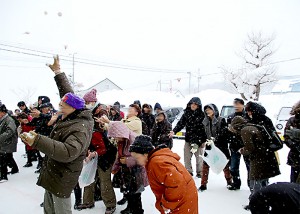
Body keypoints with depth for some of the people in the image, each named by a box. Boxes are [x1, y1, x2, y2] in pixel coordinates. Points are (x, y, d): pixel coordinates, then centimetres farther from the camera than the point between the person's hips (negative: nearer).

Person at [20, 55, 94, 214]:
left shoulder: (80, 129, -28)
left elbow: (68, 152, -41)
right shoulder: (69, 116, 0)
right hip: (52, 174, 10)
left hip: (62, 179, -10)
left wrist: (37, 141, -46)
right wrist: (58, 72, 16)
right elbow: (67, 93, 14)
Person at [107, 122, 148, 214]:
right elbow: (119, 155, 15)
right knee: (127, 190, 19)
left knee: (135, 192, 2)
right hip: (126, 170, 8)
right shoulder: (121, 141, 1)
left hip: (136, 171, -8)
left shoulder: (134, 140, -26)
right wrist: (115, 167, 14)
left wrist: (127, 160, -24)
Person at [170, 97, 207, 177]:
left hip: (198, 139, -3)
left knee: (199, 156, 9)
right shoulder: (186, 114, 4)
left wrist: (204, 140, -8)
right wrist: (174, 131, -17)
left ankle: (199, 172, 26)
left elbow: (204, 128, -6)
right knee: (187, 156, 7)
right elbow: (181, 123, -1)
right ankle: (189, 171, 22)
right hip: (188, 138, 3)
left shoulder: (201, 115, -6)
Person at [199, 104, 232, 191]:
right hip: (209, 146, 4)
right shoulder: (205, 122, 9)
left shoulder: (221, 120, -7)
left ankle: (229, 181, 30)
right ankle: (203, 184, 6)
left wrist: (215, 138, -26)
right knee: (205, 164, -2)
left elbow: (224, 132, -15)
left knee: (225, 164, 10)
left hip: (221, 146, -3)